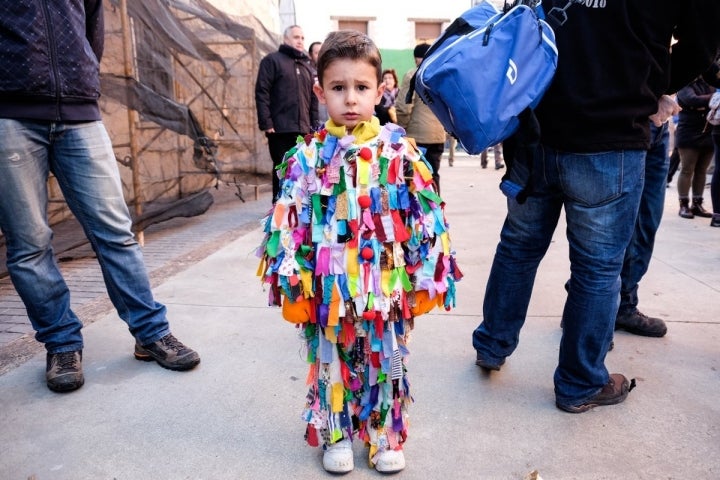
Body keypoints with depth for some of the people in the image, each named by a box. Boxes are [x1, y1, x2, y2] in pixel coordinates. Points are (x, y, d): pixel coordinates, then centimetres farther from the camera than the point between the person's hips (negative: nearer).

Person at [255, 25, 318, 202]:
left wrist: (314, 125, 10)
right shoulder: (272, 60, 3)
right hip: (280, 128, -5)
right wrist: (266, 123, -14)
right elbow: (261, 93, -6)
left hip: (303, 129, 5)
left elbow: (313, 98, 19)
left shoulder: (307, 65, 20)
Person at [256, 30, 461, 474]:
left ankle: (387, 437, 37)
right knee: (332, 362, 15)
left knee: (385, 363, 15)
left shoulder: (400, 151, -4)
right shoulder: (307, 156, -3)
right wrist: (294, 283, -3)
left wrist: (426, 278, -2)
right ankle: (335, 435, 38)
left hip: (386, 286, 0)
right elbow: (288, 222, -2)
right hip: (328, 288, 1)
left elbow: (427, 216, -1)